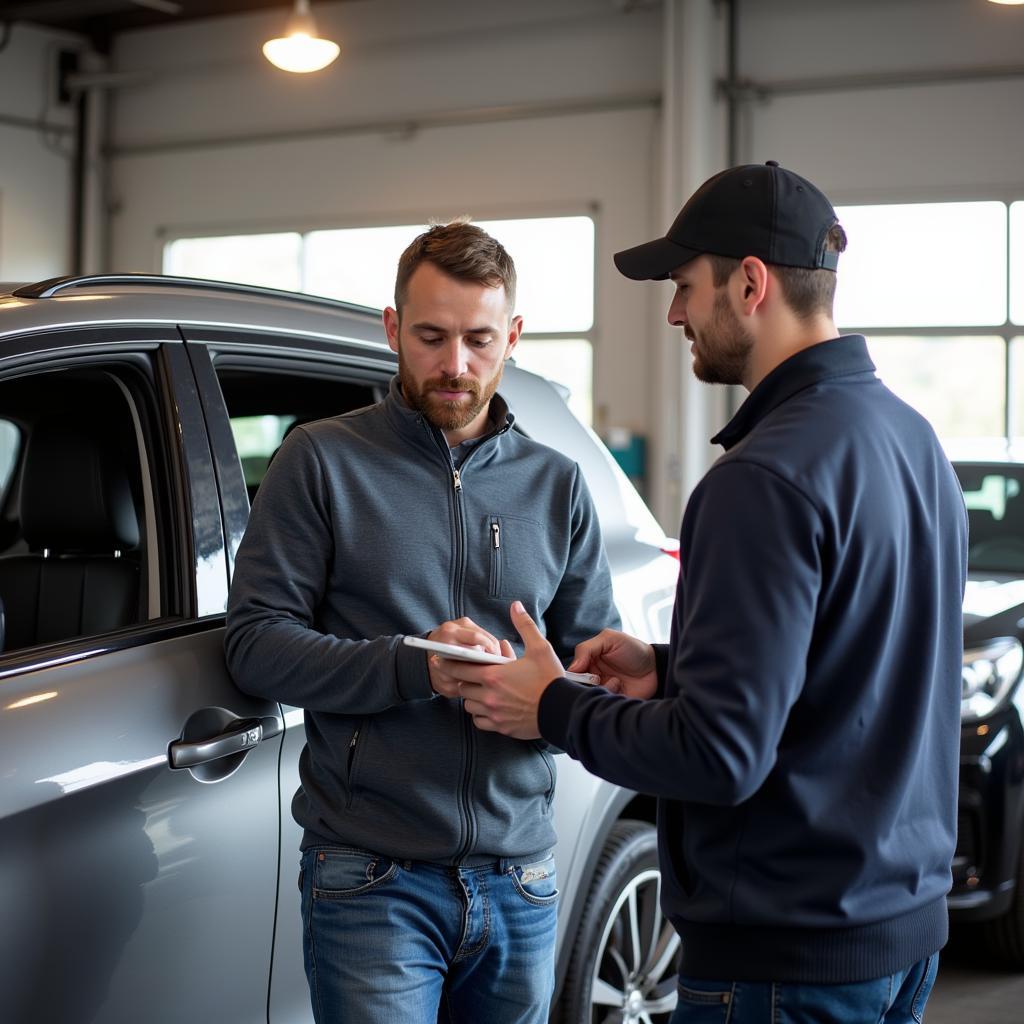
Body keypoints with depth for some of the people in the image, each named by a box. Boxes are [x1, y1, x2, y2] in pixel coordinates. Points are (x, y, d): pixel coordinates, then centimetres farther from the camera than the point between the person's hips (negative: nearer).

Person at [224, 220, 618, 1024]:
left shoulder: (556, 484, 11)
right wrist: (412, 667, -21)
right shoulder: (322, 460, 0)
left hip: (520, 875, 4)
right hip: (373, 878, -4)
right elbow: (256, 642, -7)